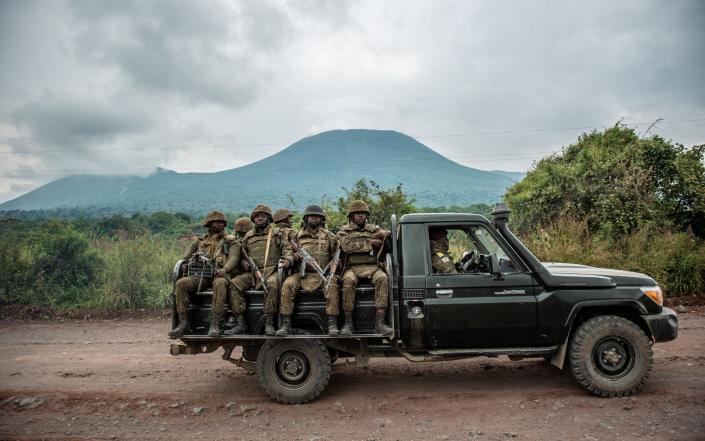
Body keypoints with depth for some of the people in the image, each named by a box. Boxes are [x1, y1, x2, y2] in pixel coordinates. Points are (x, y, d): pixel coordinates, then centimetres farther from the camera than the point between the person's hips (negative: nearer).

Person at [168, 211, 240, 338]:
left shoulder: (230, 242, 14)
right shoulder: (200, 241, 24)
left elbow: (234, 258, -3)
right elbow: (186, 257, 28)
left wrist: (225, 269, -24)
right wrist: (184, 265, 3)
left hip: (219, 275, -3)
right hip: (200, 275, 3)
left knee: (220, 284, -38)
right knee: (181, 283, -24)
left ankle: (215, 324, -39)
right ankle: (184, 322, -20)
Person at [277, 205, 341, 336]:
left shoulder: (329, 236, 12)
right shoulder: (298, 236, 13)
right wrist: (295, 256, -5)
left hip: (323, 274, -1)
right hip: (302, 274, 1)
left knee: (331, 284, -33)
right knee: (287, 284, -27)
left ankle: (332, 324, -30)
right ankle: (286, 325, -24)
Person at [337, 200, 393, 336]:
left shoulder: (373, 229, 24)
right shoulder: (344, 231, 15)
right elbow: (347, 246, -5)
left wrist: (383, 233, -13)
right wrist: (370, 244, -6)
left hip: (372, 267, 2)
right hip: (352, 267, -2)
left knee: (382, 278, -31)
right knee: (348, 281, -36)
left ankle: (379, 323, -35)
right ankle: (348, 323, -26)